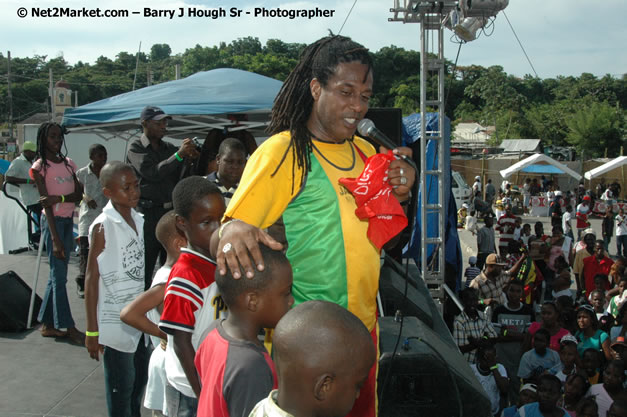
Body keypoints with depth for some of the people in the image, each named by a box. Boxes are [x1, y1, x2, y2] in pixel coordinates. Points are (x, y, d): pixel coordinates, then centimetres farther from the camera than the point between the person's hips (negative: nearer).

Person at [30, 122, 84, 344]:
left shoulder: (68, 163, 11)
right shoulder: (40, 167, -7)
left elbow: (79, 194, 3)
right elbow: (45, 203, -13)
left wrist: (58, 197, -18)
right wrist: (55, 238, -19)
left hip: (68, 221, 6)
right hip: (53, 221, -6)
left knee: (57, 275, 10)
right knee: (59, 277, -4)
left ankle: (47, 324, 17)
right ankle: (69, 327, -1)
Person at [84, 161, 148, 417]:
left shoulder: (137, 219, 4)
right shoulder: (102, 227, -16)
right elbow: (92, 280, -14)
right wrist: (92, 331, -13)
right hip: (114, 321, -7)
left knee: (140, 377, 18)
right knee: (121, 386, 4)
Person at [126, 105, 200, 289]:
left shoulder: (169, 148, 13)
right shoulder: (136, 148, -2)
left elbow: (178, 178, 10)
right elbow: (153, 173, -18)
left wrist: (188, 159, -8)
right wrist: (179, 155, -25)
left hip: (170, 211, 6)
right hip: (148, 212, -5)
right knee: (145, 265, -3)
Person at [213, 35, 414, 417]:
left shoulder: (365, 153, 8)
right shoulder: (283, 152, -13)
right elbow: (232, 227, -17)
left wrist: (400, 196, -3)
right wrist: (231, 233, -41)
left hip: (363, 325, 7)